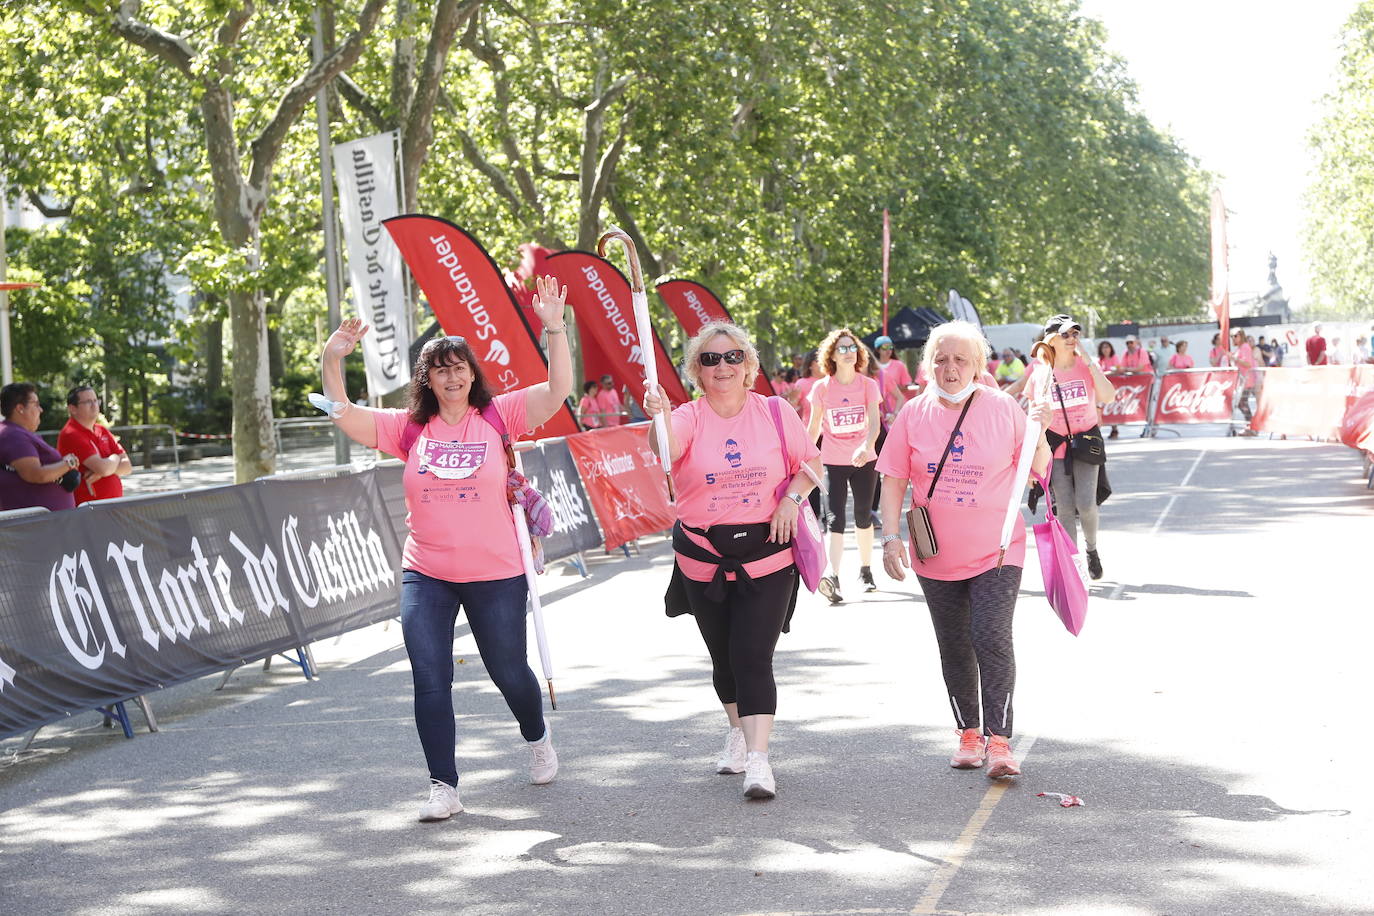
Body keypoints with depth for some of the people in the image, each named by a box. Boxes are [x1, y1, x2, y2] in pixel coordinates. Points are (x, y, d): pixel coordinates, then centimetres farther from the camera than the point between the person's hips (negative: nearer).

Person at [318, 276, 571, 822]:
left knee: (508, 671, 13)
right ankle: (444, 787, 5)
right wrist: (331, 361, -14)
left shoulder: (497, 417, -2)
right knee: (430, 681, -4)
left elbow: (558, 390, -10)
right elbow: (344, 417, 0)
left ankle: (537, 738, 44)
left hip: (494, 575, -1)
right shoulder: (410, 429, 2)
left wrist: (554, 329, -20)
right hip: (425, 576, 1)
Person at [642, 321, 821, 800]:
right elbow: (666, 451, -26)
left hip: (766, 557, -2)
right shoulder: (689, 418, -4)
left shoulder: (774, 413, 0)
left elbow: (810, 462, 11)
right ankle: (738, 730, 40)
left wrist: (792, 498, -7)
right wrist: (660, 417, -47)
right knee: (723, 657, 15)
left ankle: (758, 759, -12)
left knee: (753, 657, -11)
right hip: (703, 559, 2)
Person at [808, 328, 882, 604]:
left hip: (864, 459, 1)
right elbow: (814, 427, 6)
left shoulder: (868, 385, -4)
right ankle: (833, 576, -25)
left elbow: (875, 423, -16)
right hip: (833, 462, -1)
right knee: (836, 518, -13)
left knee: (863, 517, 10)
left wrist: (866, 446, -34)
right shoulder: (821, 388, -3)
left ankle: (865, 570, 28)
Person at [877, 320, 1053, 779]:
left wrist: (1041, 433, -14)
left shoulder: (1003, 408, -4)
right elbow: (893, 480, 3)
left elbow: (1038, 470, 3)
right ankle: (969, 733, 25)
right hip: (936, 557, 3)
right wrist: (891, 536, -5)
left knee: (992, 638, -14)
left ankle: (998, 740, -11)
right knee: (954, 648, 11)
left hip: (996, 552, -3)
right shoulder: (913, 414, 0)